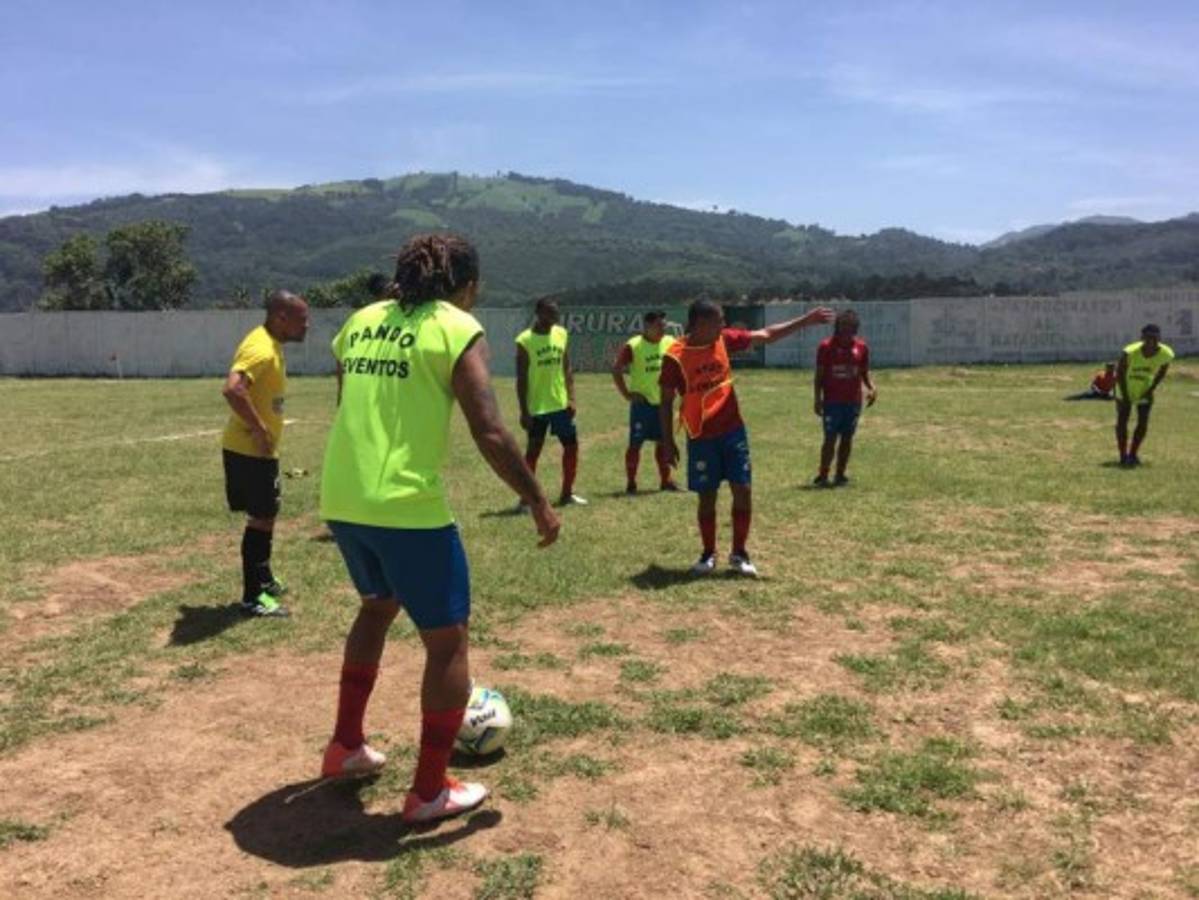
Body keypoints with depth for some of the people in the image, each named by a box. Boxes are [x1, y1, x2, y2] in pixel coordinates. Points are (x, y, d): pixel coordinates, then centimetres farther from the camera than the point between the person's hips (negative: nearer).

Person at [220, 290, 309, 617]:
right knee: (261, 518, -3)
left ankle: (263, 580, 32)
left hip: (257, 450, 10)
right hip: (250, 450, -10)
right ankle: (253, 597, 5)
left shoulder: (270, 344, 11)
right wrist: (259, 431, -27)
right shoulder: (262, 348, -22)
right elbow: (232, 389, -36)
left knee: (264, 516, 19)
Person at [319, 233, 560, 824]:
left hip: (341, 501, 7)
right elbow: (490, 434, -14)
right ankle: (430, 791, 16)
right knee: (447, 641, 9)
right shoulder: (457, 328, -6)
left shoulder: (360, 322, 14)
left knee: (378, 606, 31)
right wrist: (538, 502, -4)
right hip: (407, 507, -7)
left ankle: (346, 746, 38)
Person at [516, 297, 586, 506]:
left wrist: (571, 398, 2)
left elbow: (567, 368, 10)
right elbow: (521, 378, -10)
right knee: (533, 450, 0)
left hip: (561, 404, 6)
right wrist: (524, 411, -13)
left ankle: (567, 493, 21)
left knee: (572, 445, 8)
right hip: (537, 407, -6)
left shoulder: (562, 334, 5)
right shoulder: (525, 340, -11)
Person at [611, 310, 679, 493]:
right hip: (642, 403, -5)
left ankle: (666, 480, 20)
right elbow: (616, 370, -10)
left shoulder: (670, 343, 2)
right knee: (635, 443, -1)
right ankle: (630, 483, 7)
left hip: (663, 402, 5)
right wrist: (627, 394, -12)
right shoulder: (633, 346, -13)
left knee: (663, 442, 11)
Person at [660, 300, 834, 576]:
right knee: (707, 496, 3)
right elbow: (666, 401, -5)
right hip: (700, 437, -3)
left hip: (733, 430, 4)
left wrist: (806, 321, 5)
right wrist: (668, 442, -5)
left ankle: (739, 554, 14)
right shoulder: (675, 357, -12)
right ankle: (708, 554, 21)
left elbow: (766, 335, 8)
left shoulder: (724, 340, 0)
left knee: (742, 490, -1)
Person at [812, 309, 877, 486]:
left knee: (847, 438, 8)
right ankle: (822, 475, 3)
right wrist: (818, 399, -8)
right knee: (831, 439, -5)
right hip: (832, 402, -3)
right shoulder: (826, 346, -4)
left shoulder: (861, 347, 5)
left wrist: (872, 387, -8)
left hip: (853, 401, 4)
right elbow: (819, 375, -2)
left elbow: (865, 372, 11)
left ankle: (840, 475, 17)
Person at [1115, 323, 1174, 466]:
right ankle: (1123, 455, 17)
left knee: (1143, 423, 0)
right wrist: (1124, 396, -15)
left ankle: (1133, 454, 18)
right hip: (1126, 389, -2)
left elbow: (1162, 371, -3)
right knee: (1122, 421, 2)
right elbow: (1120, 373, -19)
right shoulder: (1130, 352, -34)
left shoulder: (1166, 354, -25)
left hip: (1145, 391, 2)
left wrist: (1152, 389, -8)